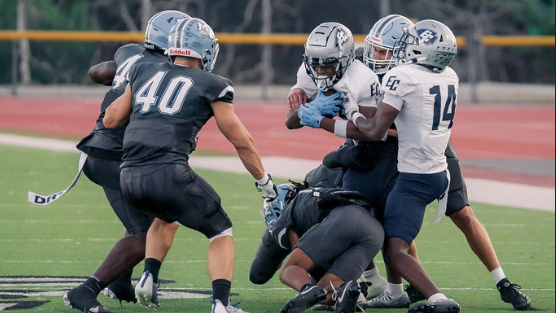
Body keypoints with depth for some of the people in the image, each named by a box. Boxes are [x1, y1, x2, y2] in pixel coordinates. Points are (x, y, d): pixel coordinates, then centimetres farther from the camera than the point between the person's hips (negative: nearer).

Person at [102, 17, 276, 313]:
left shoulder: (144, 72, 17)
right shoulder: (210, 86, 5)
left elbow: (110, 120, 23)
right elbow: (242, 141, 10)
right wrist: (263, 180, 24)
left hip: (130, 178, 5)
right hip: (168, 173, -5)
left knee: (166, 218, 36)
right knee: (221, 233, 13)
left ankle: (149, 277, 16)